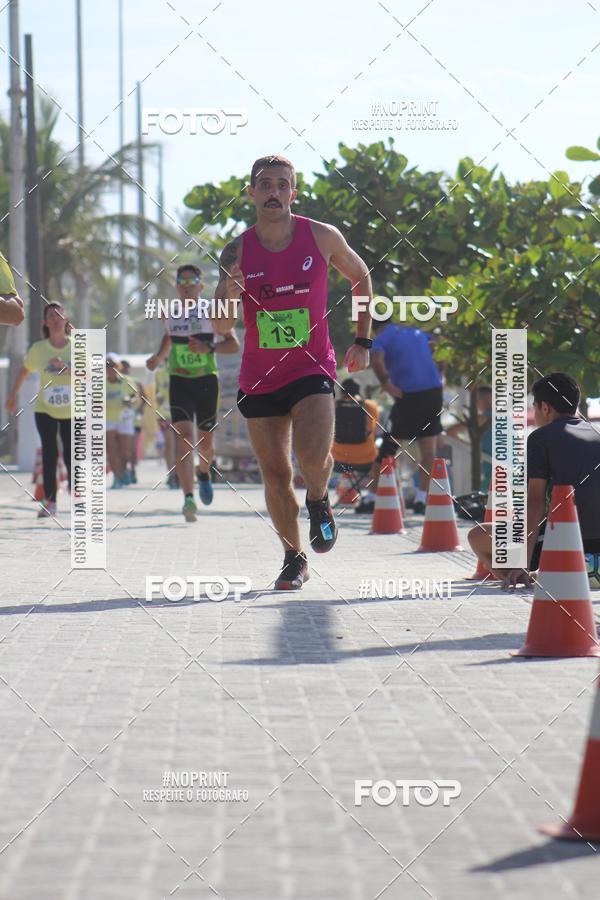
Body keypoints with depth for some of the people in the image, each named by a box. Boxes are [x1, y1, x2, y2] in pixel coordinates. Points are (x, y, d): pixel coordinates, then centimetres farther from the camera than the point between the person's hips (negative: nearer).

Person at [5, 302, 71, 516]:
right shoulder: (38, 349, -5)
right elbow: (24, 371, 11)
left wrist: (64, 366, -34)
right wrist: (12, 395, 14)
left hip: (72, 411, 0)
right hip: (45, 410, 0)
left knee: (71, 454, 1)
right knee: (49, 453, -7)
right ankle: (50, 502, -5)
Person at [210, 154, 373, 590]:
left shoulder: (322, 237, -5)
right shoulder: (238, 251, -3)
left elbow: (361, 278, 13)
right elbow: (221, 326, -4)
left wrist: (363, 341, 9)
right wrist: (231, 290, -25)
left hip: (312, 369, -2)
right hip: (259, 378, 2)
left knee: (313, 456, -24)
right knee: (276, 477, 6)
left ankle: (319, 500, 10)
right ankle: (294, 559, 25)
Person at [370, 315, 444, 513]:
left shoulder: (381, 339, 1)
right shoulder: (416, 332, 19)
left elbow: (376, 360, -19)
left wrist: (386, 383, -11)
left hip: (408, 394, -4)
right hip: (434, 391, 4)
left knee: (388, 448, 7)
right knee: (428, 449, 7)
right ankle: (421, 498, 0)